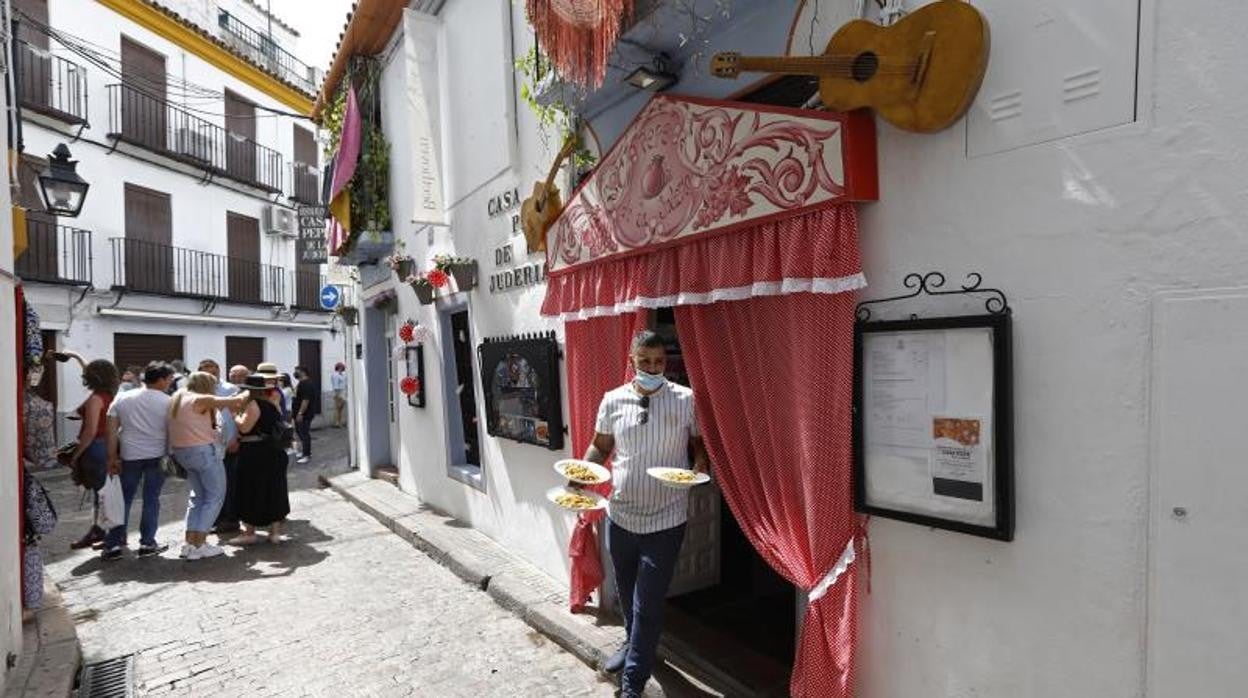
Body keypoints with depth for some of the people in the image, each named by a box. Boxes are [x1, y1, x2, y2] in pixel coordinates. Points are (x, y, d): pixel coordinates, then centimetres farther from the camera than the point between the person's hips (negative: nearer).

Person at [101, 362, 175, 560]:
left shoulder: (122, 399, 4)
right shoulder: (167, 402, -6)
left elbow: (112, 430, 2)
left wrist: (112, 457, 5)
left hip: (129, 455, 3)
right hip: (157, 455, -3)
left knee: (124, 500, 12)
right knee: (151, 499, 5)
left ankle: (113, 544, 14)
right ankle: (147, 543, 10)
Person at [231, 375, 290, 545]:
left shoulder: (253, 404, -14)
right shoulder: (272, 403, 10)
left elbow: (244, 427, -20)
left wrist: (235, 416, -4)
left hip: (255, 452, -8)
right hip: (273, 450, 8)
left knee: (252, 491, 4)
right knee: (273, 489, 11)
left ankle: (249, 532, 13)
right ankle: (275, 531, 15)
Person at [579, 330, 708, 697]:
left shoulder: (686, 399, -8)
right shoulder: (613, 400, -2)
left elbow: (699, 442, 3)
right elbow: (600, 445, 9)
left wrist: (700, 462, -17)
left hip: (665, 519, -3)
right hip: (621, 515, 3)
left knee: (648, 605, 2)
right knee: (626, 592, 23)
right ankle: (635, 644, 50)